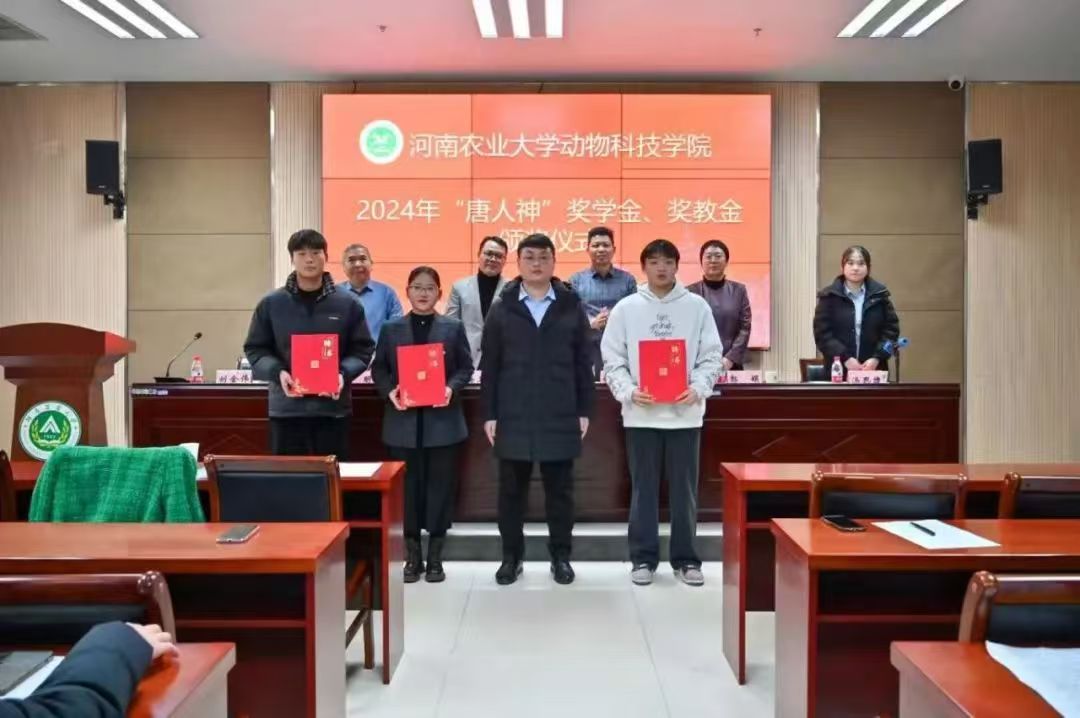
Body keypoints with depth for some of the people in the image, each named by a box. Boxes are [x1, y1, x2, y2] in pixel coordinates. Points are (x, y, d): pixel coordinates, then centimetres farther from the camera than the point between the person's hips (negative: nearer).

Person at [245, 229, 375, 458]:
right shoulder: (271, 304, 3)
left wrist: (344, 374, -14)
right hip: (286, 408, 0)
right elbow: (255, 349, 6)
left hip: (333, 407, 0)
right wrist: (277, 372, -12)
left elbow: (362, 349, 5)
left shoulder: (347, 304, 2)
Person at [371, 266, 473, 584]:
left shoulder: (454, 328, 5)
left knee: (440, 486, 4)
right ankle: (412, 554, 17)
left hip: (442, 420, 0)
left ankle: (435, 556, 15)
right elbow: (378, 369, 6)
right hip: (404, 421, 1)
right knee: (408, 486, 5)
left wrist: (452, 387, -15)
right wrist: (389, 391, -13)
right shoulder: (391, 329, 7)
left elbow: (466, 367, 4)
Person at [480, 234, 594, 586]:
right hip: (513, 417, 0)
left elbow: (583, 364, 5)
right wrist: (489, 414, -1)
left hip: (560, 417, 0)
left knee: (559, 490, 8)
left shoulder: (571, 308, 5)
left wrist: (584, 411, 0)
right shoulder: (501, 309, 5)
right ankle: (511, 555, 21)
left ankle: (560, 555, 21)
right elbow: (489, 367, 4)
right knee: (511, 489, 8)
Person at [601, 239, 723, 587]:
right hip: (640, 414, 0)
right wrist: (628, 391, -14)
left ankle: (686, 559, 18)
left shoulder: (697, 306, 4)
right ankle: (644, 558, 17)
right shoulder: (625, 308, 3)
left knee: (684, 490, 7)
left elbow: (712, 356, 3)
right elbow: (612, 359, 2)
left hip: (684, 412, 0)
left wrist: (699, 389, -13)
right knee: (644, 490, 7)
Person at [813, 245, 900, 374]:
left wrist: (877, 358, -11)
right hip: (838, 370, -1)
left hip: (873, 369, 2)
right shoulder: (829, 296, 1)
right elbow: (822, 334, -4)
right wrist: (845, 358, -16)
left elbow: (891, 328, 4)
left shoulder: (879, 294, 6)